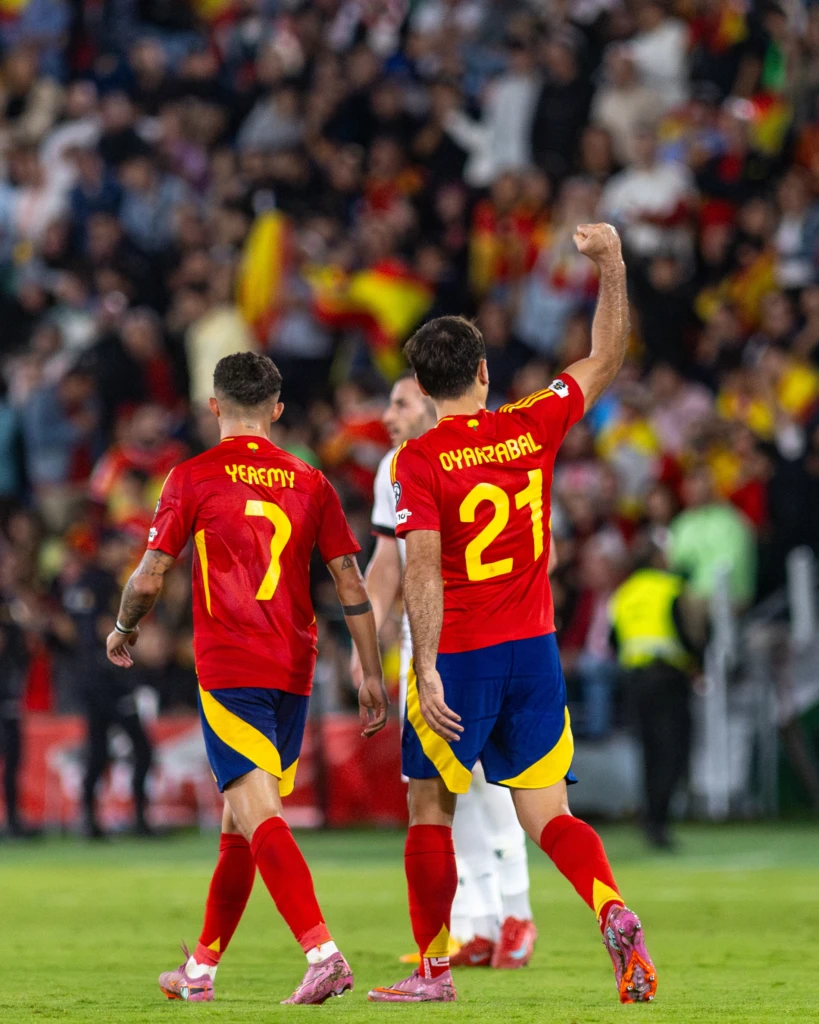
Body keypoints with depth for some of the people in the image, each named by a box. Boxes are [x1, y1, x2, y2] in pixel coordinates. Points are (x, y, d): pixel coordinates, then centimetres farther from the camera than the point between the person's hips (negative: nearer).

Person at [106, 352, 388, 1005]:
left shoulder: (194, 478, -2)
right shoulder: (310, 483, 9)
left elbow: (149, 580, -2)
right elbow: (352, 583, 6)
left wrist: (125, 630, 18)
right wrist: (372, 675, 9)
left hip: (230, 673, -5)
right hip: (293, 672, 5)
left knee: (258, 816, -13)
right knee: (243, 821, 15)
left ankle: (324, 953, -30)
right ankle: (201, 969, 25)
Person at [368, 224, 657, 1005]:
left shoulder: (419, 460, -10)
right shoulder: (531, 429, 1)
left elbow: (423, 571, -18)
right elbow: (605, 360, 15)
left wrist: (428, 668, -20)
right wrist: (611, 263, 15)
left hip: (458, 656, -4)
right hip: (533, 648, 4)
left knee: (430, 810, 11)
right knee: (546, 814, 3)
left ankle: (433, 970, 14)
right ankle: (614, 914, -23)